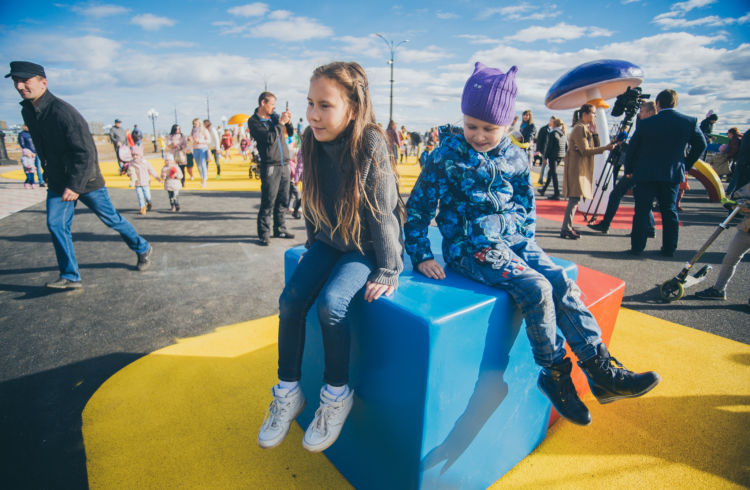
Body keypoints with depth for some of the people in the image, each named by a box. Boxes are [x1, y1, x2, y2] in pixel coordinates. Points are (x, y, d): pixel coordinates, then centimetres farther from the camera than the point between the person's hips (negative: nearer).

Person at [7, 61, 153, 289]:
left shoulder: (63, 112, -21)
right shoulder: (27, 111, 4)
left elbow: (85, 152, -22)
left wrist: (75, 186, -23)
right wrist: (49, 173, 21)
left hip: (85, 180, -7)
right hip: (58, 182, 7)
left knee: (111, 219, 5)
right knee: (55, 224, -1)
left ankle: (143, 249, 26)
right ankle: (70, 276, 7)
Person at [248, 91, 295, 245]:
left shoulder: (275, 116, 14)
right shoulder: (254, 121, -2)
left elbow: (290, 132, 22)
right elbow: (270, 138, -16)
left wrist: (288, 121, 4)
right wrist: (281, 123, -10)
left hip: (284, 164, 6)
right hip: (270, 166, -6)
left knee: (283, 200, 11)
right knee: (268, 202, -5)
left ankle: (279, 229, 23)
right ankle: (264, 234, 4)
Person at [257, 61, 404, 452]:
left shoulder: (371, 146, -22)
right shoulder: (313, 143, -4)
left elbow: (383, 212, -18)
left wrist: (388, 272, -15)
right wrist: (314, 244, 14)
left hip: (366, 246, -5)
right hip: (328, 241, 6)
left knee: (330, 303, -25)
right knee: (290, 299, -10)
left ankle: (337, 394, 0)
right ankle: (288, 392, 10)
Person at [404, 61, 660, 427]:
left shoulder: (515, 157, 9)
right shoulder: (447, 155, -6)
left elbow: (526, 203, 21)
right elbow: (418, 207, -5)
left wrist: (526, 241, 8)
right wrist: (421, 256, -11)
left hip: (514, 242, 6)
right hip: (472, 246, -6)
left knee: (563, 284, -9)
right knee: (537, 288, -22)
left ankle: (601, 369, 2)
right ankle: (555, 375, -3)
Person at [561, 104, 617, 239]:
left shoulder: (587, 129, 19)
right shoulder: (579, 128, -11)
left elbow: (595, 147, 18)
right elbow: (585, 151, -18)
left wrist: (594, 133, 7)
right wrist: (605, 148, -20)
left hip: (583, 167, 10)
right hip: (576, 167, -10)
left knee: (575, 199, 9)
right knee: (574, 198, -13)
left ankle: (568, 227, 14)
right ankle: (565, 230, -12)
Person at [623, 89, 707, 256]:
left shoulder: (645, 124, -7)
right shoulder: (689, 122, 0)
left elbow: (631, 149, -2)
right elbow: (700, 145, 10)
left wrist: (629, 170, 10)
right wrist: (686, 165, 20)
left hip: (645, 174, -2)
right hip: (673, 174, 2)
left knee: (641, 211, 3)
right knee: (669, 211, 11)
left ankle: (637, 247, 6)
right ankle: (669, 248, 15)